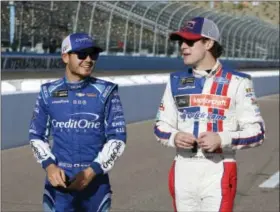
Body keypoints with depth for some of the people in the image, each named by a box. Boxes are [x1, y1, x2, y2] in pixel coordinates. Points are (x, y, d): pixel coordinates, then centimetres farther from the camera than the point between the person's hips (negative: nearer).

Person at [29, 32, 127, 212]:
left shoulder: (106, 92, 1)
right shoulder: (49, 92, 5)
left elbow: (117, 137, -2)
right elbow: (36, 135, 10)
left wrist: (92, 171, -12)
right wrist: (49, 165, -7)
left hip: (96, 180, 0)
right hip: (59, 180, 1)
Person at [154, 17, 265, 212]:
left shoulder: (236, 82, -3)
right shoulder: (176, 81, 11)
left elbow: (256, 131, -4)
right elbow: (161, 126, 14)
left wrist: (222, 139, -20)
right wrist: (174, 137, -8)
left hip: (218, 172, -4)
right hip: (183, 171, 4)